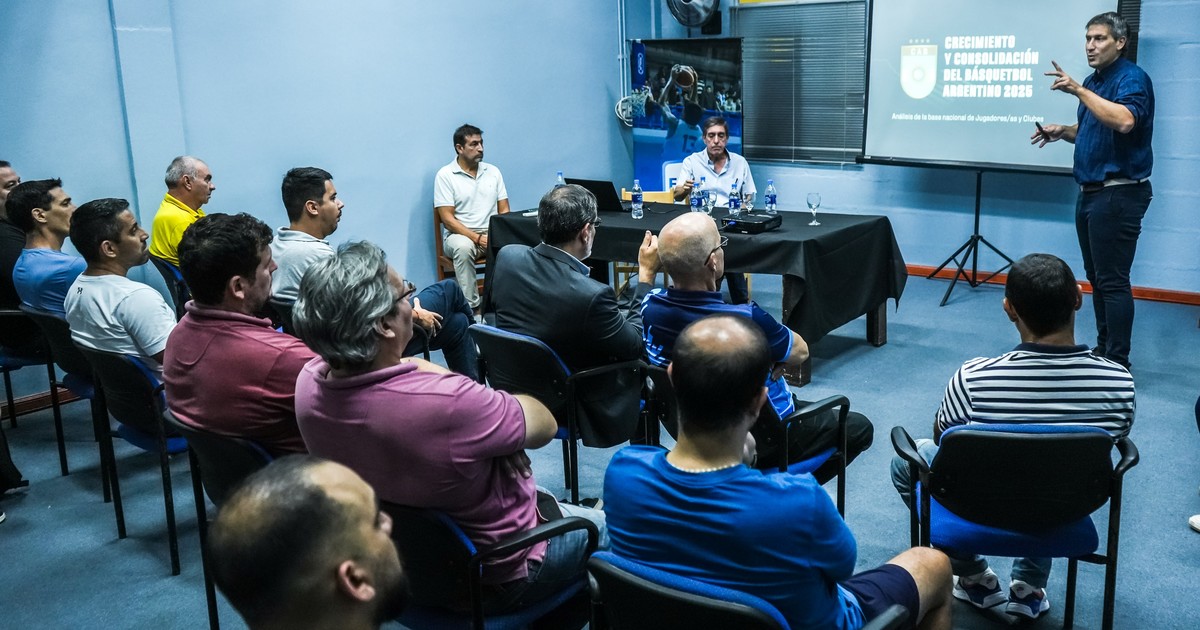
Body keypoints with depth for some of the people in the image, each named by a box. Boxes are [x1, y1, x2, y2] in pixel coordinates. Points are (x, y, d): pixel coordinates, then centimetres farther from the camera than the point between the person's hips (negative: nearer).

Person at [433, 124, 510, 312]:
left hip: (492, 233, 3)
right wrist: (477, 238, -21)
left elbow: (504, 210, 9)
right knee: (464, 247, -39)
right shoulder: (445, 175, -3)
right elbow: (447, 219, -9)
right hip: (460, 234, -3)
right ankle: (472, 306, -31)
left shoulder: (493, 172, 10)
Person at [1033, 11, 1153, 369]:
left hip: (1118, 194, -9)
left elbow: (1124, 121, -32)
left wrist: (1079, 91, -29)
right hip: (1091, 191, 9)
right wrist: (1063, 132, 6)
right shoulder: (1093, 82, 15)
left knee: (1112, 281, -7)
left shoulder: (1132, 78, -12)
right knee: (1097, 277, 13)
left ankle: (1117, 363, -1)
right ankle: (1104, 350, 23)